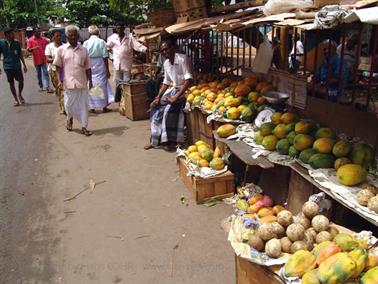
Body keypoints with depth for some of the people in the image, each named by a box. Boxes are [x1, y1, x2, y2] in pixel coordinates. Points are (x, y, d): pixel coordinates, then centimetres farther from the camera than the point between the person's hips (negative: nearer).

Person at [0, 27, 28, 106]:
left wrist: (24, 65, 6)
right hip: (8, 66, -1)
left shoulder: (17, 43, 1)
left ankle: (20, 95, 23)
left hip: (17, 65, 1)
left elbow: (20, 55, 9)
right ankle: (16, 100, 15)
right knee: (11, 83, 5)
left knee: (21, 81, -4)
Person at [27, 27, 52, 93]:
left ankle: (47, 87, -9)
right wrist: (33, 48, -24)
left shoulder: (44, 39, 2)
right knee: (39, 74, 11)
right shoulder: (30, 40, -1)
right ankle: (41, 86, 21)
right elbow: (28, 50, -5)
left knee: (45, 73, -7)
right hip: (36, 60, 1)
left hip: (44, 59, 0)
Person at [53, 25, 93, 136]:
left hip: (82, 82, 1)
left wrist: (90, 81, 6)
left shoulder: (83, 50, 5)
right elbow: (58, 66, 3)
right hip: (69, 82, -1)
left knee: (83, 105, 2)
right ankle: (70, 119, 38)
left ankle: (84, 127, 10)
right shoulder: (61, 49, 1)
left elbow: (87, 67, 8)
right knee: (69, 104, 7)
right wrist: (60, 80, -5)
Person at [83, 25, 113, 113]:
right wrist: (107, 70, 0)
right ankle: (104, 107, 14)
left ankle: (92, 107, 13)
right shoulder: (102, 42, -5)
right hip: (100, 67, -1)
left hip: (89, 68, 1)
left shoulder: (86, 43, -1)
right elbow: (105, 57, -7)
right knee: (102, 86, 9)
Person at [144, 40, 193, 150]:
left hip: (184, 90, -8)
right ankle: (155, 140, 8)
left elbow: (189, 79, -25)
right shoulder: (166, 63, 8)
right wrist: (158, 97, 3)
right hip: (173, 89, 8)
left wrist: (176, 96, -29)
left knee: (169, 108, -27)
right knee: (156, 107, 0)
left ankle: (171, 141, -13)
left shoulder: (182, 59, -17)